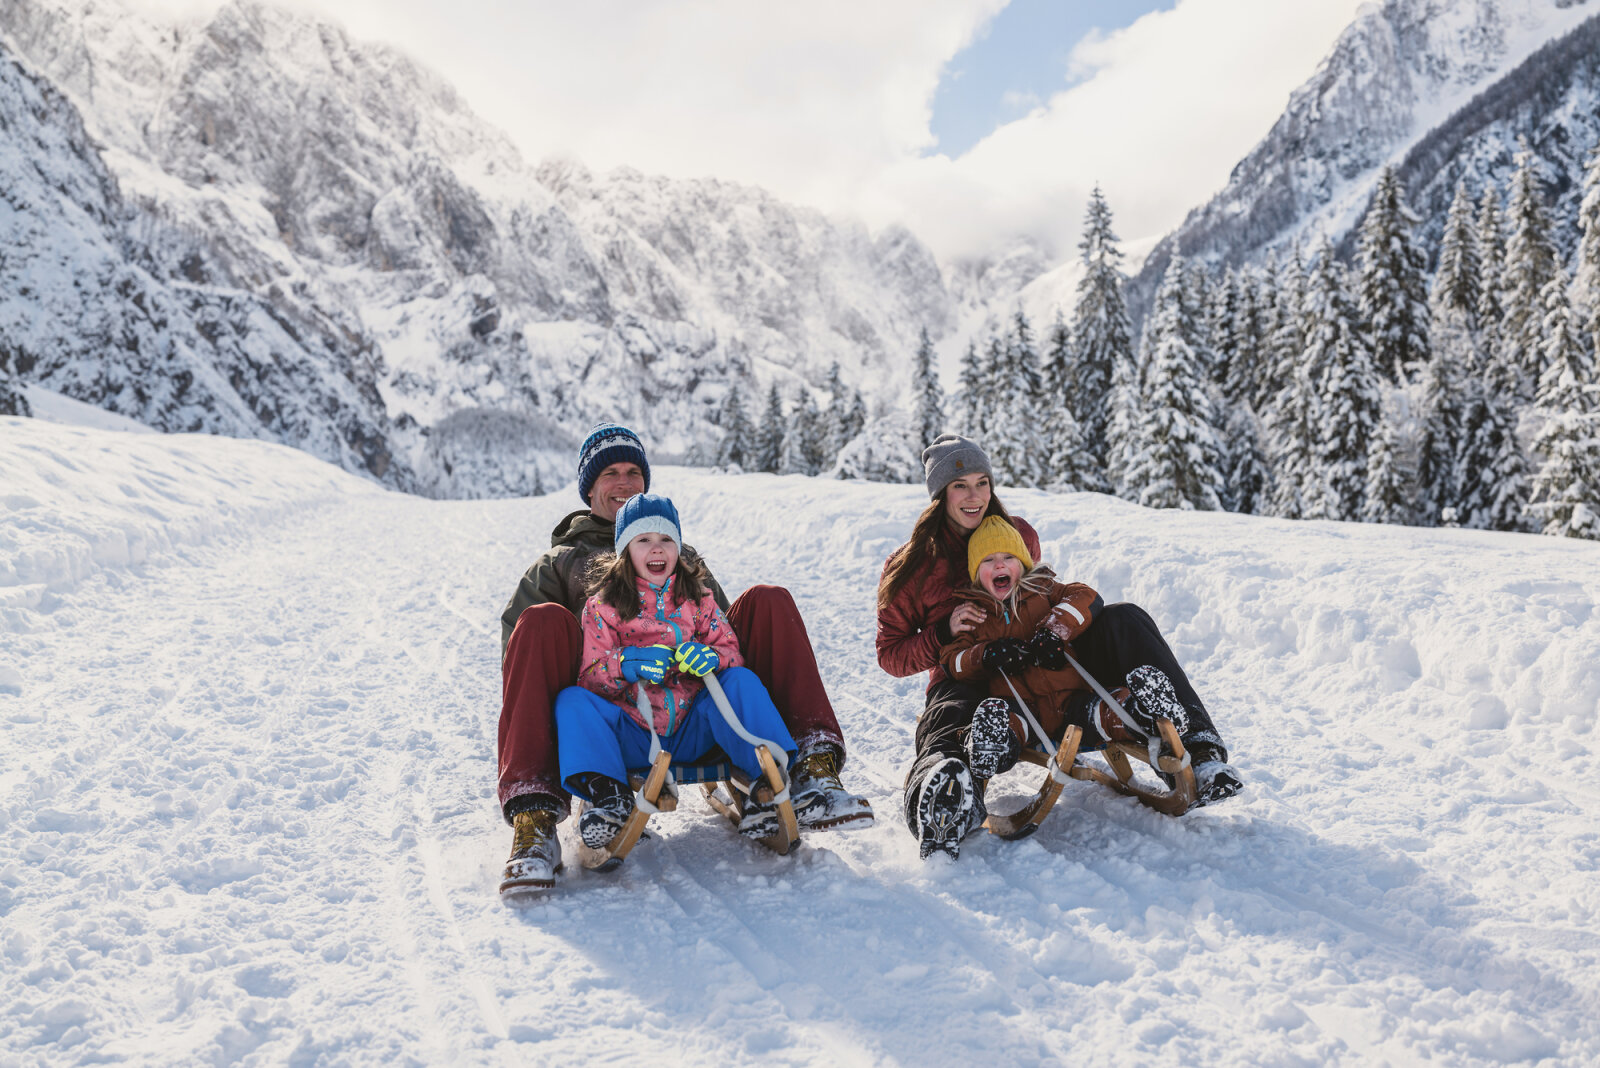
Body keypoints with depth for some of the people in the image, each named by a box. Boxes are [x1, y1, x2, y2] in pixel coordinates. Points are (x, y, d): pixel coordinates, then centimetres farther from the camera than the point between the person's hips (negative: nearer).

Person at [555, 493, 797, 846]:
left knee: (741, 681, -20)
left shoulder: (697, 598, 10)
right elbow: (590, 674, -4)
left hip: (690, 731, 1)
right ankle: (608, 793, -34)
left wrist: (712, 657, -19)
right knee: (572, 701, -24)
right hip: (633, 734, -1)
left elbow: (730, 648, 6)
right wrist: (627, 664, -26)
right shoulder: (602, 605, 2)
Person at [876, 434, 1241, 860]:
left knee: (1123, 620, -17)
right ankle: (943, 795, -77)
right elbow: (891, 656, 6)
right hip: (964, 678, -3)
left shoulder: (1020, 535, 14)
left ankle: (1194, 745, -34)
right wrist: (945, 632, -13)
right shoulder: (909, 567, 4)